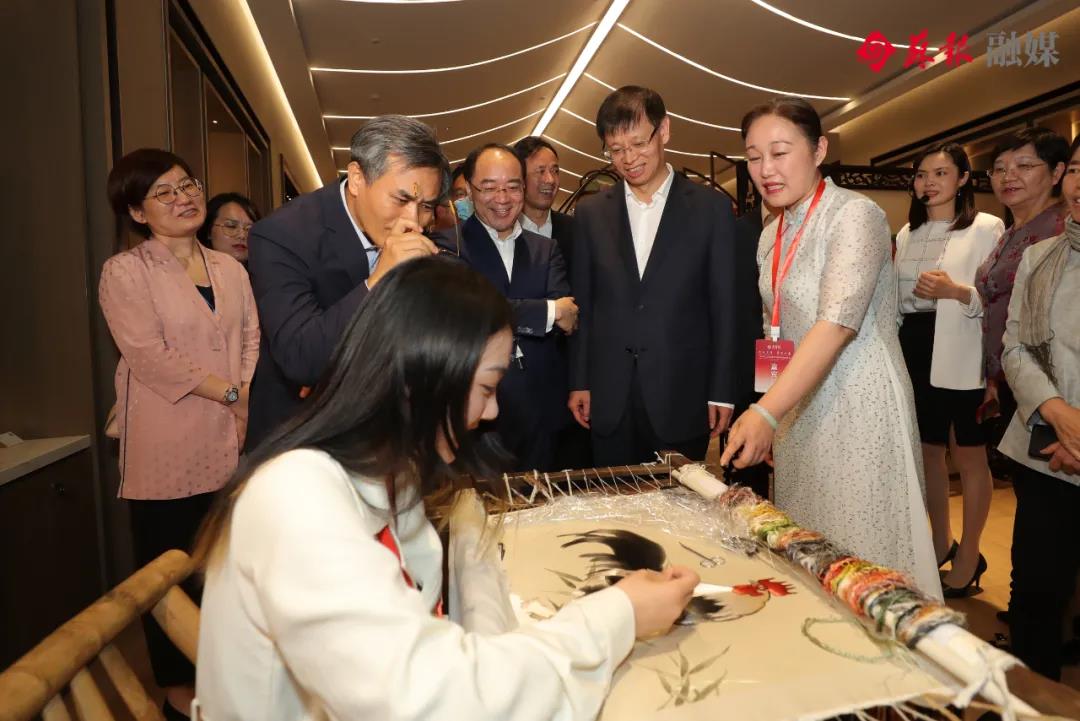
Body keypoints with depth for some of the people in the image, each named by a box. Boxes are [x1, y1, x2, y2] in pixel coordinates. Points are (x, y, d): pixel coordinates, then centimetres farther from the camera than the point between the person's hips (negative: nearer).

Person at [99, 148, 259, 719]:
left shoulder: (229, 268, 11)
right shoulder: (124, 272, -5)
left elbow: (251, 338, 8)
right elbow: (149, 357, -14)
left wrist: (249, 406, -6)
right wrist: (230, 393, -12)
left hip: (229, 443, 4)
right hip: (166, 448, -4)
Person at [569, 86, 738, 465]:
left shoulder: (711, 208, 1)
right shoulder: (590, 213, 7)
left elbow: (725, 307, 0)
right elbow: (582, 304, 7)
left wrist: (722, 393, -2)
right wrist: (579, 383, 5)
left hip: (682, 396, -1)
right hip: (609, 399, 2)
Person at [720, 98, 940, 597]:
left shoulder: (855, 214, -14)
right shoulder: (771, 235, 10)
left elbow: (838, 321, -27)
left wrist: (766, 412, -36)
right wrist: (768, 415, 5)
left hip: (860, 410, -7)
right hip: (799, 410, 7)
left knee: (864, 558, 4)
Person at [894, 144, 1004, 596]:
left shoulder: (987, 228, -4)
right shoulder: (908, 233, 14)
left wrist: (956, 291, -25)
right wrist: (890, 355, 5)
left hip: (959, 358, -6)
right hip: (913, 355, 6)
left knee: (967, 456, 5)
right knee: (926, 450, 14)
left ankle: (968, 556, 19)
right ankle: (940, 543, 31)